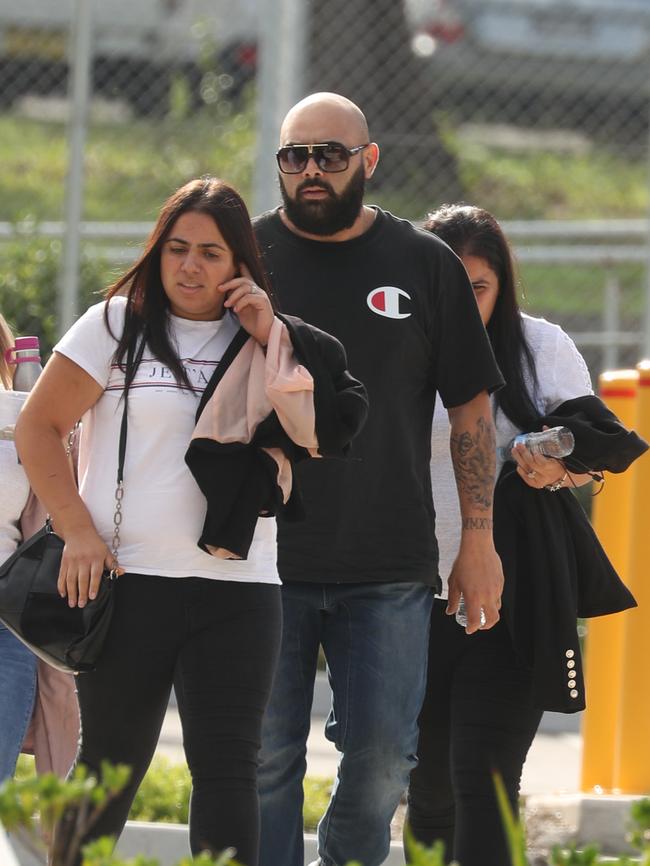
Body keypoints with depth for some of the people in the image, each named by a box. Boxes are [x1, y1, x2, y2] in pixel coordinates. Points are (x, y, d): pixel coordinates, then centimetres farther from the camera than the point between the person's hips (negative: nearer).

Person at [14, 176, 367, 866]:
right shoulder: (117, 325, 3)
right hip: (128, 578, -2)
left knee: (227, 768, -6)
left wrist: (271, 343, -5)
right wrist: (78, 532, -7)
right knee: (110, 764, 6)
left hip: (237, 584, 2)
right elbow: (38, 428, 1)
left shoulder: (262, 339, 11)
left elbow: (317, 433, 1)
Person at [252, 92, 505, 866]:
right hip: (262, 562, -1)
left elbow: (471, 409, 8)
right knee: (264, 761, 0)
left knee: (381, 761, 0)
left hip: (389, 569, 1)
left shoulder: (425, 265, 6)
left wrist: (479, 541, 4)